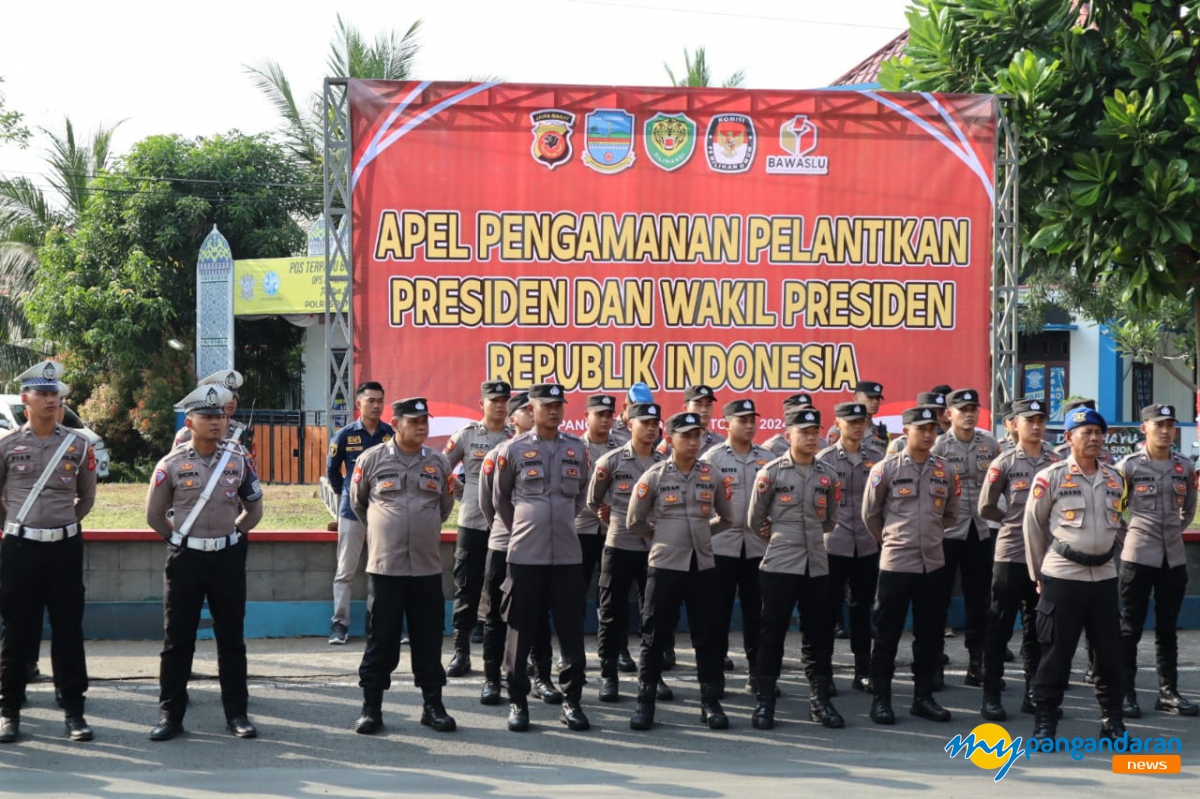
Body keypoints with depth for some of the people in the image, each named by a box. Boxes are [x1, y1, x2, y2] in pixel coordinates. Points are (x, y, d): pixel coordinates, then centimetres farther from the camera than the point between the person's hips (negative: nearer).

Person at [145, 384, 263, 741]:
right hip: (185, 559, -1)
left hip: (228, 558, 1)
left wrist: (231, 535, 9)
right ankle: (170, 715, 11)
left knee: (231, 639, 7)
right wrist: (181, 540, 7)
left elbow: (254, 510, 12)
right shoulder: (172, 464, -4)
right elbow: (154, 515, 5)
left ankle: (236, 713, 14)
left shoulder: (239, 460, 1)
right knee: (177, 640, 3)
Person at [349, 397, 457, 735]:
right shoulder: (371, 459, -2)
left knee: (428, 639, 7)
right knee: (381, 640, 2)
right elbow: (358, 503, 13)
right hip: (385, 565, -2)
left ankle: (433, 705, 17)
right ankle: (371, 707, 11)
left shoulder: (439, 462, 5)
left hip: (428, 566, 2)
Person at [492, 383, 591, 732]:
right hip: (525, 555, -2)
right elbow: (500, 498, 11)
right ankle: (518, 702, 13)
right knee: (521, 632, 3)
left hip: (568, 554, 2)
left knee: (572, 631, 5)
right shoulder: (513, 449, 0)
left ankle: (571, 701, 15)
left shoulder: (577, 449, 8)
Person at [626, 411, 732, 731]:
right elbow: (634, 521, 3)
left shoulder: (710, 475, 5)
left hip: (703, 566, 3)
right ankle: (645, 702, 11)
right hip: (665, 566, -2)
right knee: (655, 637, 2)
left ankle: (710, 702, 14)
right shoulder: (654, 476, -4)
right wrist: (663, 537, 10)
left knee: (707, 636, 6)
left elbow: (725, 515, 19)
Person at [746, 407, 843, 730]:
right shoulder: (771, 472, -4)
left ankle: (820, 700, 17)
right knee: (773, 634, 1)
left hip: (817, 565, 4)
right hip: (779, 564, -3)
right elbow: (754, 520, 4)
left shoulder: (829, 474, 7)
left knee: (819, 635, 8)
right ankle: (764, 702, 8)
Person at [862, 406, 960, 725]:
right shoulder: (885, 469, -6)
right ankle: (881, 698, 11)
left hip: (933, 564, 4)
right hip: (896, 563, -4)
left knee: (930, 634, 9)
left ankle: (923, 696, 21)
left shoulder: (945, 471, 5)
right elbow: (870, 514, 4)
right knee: (887, 634, 2)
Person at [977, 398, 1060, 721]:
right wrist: (1017, 520, 5)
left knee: (1038, 628, 11)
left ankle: (1034, 694, 20)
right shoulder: (1004, 463, -4)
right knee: (1000, 627, 0)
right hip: (1011, 554, -3)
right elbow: (986, 508, 0)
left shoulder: (1056, 462, 5)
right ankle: (991, 696, 6)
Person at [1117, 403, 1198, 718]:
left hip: (1174, 558, 4)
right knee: (1131, 628, 2)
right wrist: (1123, 532, 2)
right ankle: (1125, 693, 7)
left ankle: (1168, 692, 18)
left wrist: (1174, 531, 12)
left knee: (1167, 628, 11)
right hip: (1138, 557, -4)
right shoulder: (1129, 465, -8)